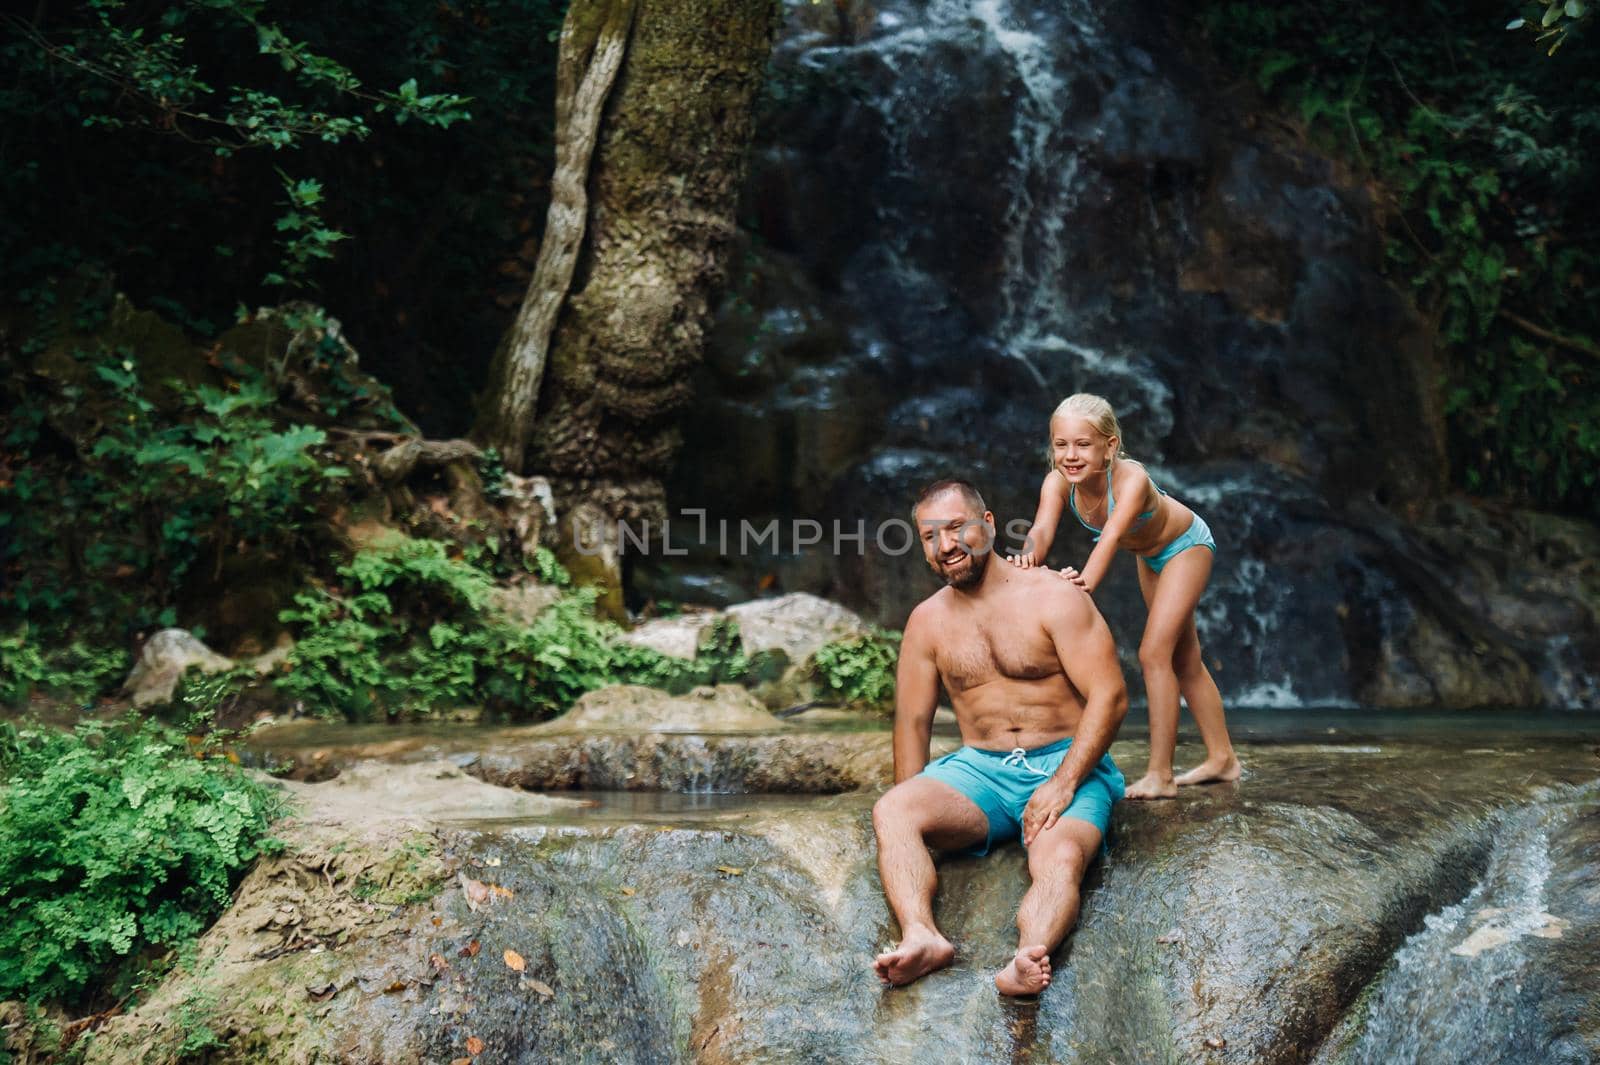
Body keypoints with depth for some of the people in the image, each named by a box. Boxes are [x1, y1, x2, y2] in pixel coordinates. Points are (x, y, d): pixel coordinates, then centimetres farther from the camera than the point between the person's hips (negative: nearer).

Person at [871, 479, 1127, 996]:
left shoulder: (1054, 597, -3)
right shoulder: (927, 620, 10)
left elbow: (1109, 696, -9)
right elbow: (912, 721, 12)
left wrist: (1061, 785, -19)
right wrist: (916, 807, -1)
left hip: (1067, 765, -3)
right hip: (979, 769, 3)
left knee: (1060, 857, -35)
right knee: (890, 812, -27)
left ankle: (1028, 959, -59)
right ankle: (921, 936, -47)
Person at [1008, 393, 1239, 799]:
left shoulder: (1131, 478, -40)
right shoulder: (1058, 483, -27)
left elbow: (1112, 535, -54)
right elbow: (1042, 528, -43)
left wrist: (1088, 580, -72)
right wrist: (1030, 556, -66)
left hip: (1186, 546, -7)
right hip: (1148, 556, 7)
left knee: (1154, 654, -16)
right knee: (1184, 661, 17)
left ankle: (1159, 775, -9)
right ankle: (1222, 759, 31)